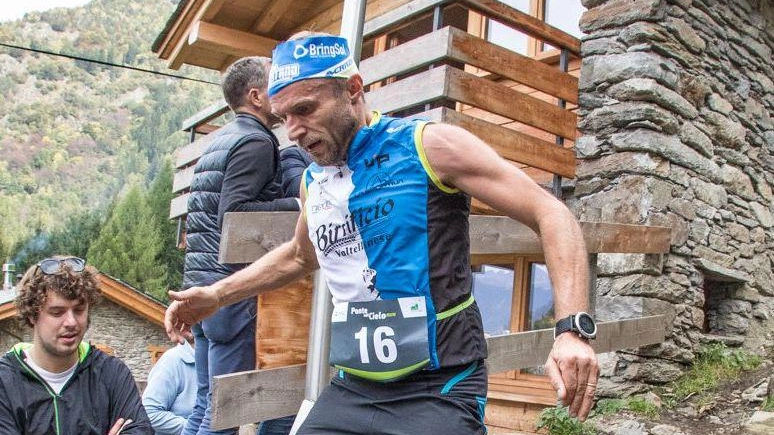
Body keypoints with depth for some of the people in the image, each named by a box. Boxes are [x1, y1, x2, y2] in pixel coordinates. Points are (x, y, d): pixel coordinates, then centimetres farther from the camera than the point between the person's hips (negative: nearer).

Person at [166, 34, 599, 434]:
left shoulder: (429, 145, -10)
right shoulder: (314, 180, 8)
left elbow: (552, 214, -12)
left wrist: (573, 329, -23)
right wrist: (216, 294, 26)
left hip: (439, 392, -5)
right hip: (352, 391, 6)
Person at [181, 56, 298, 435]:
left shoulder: (220, 138, 19)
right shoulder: (256, 141, -9)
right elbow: (232, 213, -20)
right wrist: (299, 204, -19)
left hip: (201, 284, 9)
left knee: (206, 401, 16)